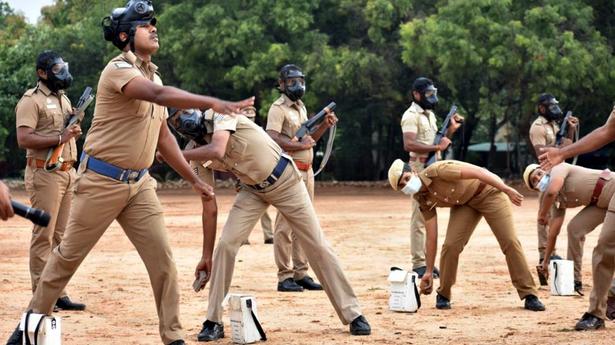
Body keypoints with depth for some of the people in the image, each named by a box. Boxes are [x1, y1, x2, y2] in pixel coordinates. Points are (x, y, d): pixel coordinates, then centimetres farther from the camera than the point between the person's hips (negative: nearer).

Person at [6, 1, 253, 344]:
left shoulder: (153, 77, 11)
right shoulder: (118, 70, -16)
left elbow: (163, 136, 18)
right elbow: (160, 95, -35)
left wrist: (194, 178, 14)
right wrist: (212, 102, -45)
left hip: (139, 184, 7)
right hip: (102, 181, -7)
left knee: (163, 259, -1)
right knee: (68, 256, 4)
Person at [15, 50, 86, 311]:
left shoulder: (64, 99, 19)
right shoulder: (31, 101, -8)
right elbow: (24, 139, -19)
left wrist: (75, 124, 8)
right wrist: (59, 138, -22)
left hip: (68, 172, 8)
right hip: (44, 174, -8)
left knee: (60, 235, 9)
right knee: (43, 235, -7)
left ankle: (58, 293, 13)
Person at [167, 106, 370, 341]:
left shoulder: (219, 115, -21)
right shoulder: (198, 151, -5)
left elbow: (217, 151, -42)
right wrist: (207, 256, -4)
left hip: (284, 180, -5)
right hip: (252, 190, 5)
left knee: (317, 246, -1)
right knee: (225, 244, -11)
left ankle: (352, 314, 7)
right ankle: (214, 322, -2)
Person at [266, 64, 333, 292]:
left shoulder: (301, 107, 19)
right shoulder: (278, 108, -8)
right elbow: (272, 138, -22)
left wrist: (325, 125, 11)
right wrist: (300, 145, -22)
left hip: (306, 171, 9)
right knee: (286, 225, -7)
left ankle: (300, 273, 17)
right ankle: (285, 277, -6)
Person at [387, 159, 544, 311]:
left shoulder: (436, 171, -30)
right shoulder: (423, 200, -9)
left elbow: (477, 171, -30)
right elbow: (431, 237, -3)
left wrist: (507, 189, -34)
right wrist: (429, 271, -2)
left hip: (488, 192, -5)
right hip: (463, 203, 5)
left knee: (510, 241, -12)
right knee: (451, 245, -13)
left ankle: (529, 295, -6)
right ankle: (443, 295, 5)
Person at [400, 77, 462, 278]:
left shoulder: (430, 115, 18)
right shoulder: (412, 116, -12)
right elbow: (409, 145, -24)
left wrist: (451, 129, 8)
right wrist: (436, 148, -28)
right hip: (420, 169, -9)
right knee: (419, 217, -9)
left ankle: (427, 261, 16)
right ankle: (418, 264, -9)